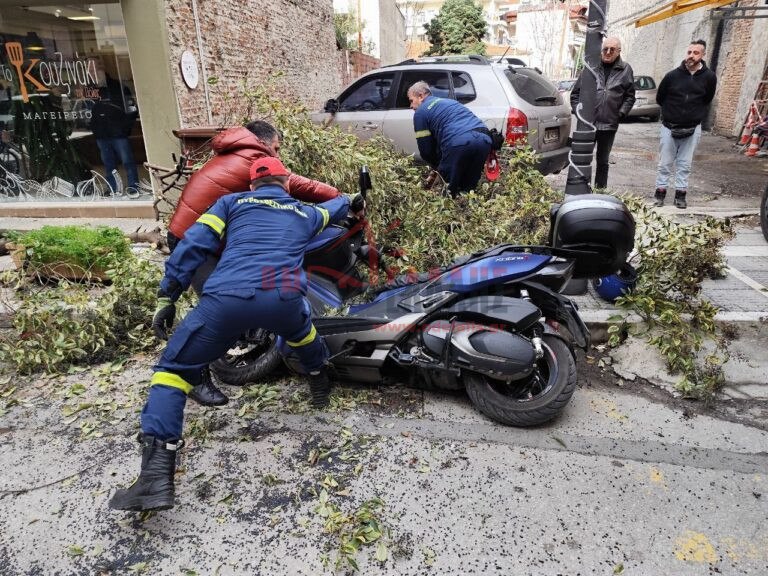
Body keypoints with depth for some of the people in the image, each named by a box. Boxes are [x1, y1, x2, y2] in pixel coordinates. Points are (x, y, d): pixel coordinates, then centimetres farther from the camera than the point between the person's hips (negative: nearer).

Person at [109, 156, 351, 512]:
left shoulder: (232, 202, 27)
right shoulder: (305, 213, 32)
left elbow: (193, 244, 13)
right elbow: (339, 206, 54)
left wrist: (167, 297, 14)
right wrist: (349, 198, 78)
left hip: (227, 298, -2)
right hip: (283, 299, 2)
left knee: (173, 368, 14)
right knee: (300, 329, 39)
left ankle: (157, 475, 2)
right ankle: (320, 384, 56)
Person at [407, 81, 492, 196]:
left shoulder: (421, 112, 12)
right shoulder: (449, 101, 35)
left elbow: (425, 149, 11)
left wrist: (437, 167, 28)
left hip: (459, 144, -7)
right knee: (469, 188, 18)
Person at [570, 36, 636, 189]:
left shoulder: (625, 70, 4)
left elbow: (630, 96, 8)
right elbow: (576, 93, 5)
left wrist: (621, 113, -4)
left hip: (609, 125, 1)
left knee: (603, 161, 13)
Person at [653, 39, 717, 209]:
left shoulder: (709, 77, -3)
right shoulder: (672, 75, -5)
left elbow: (706, 101, 11)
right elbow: (660, 98, 7)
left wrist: (695, 115, 4)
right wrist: (672, 112, 10)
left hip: (692, 129, 0)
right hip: (669, 127, 0)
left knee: (685, 164, 5)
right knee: (665, 163, 5)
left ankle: (680, 193, 12)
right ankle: (660, 191, 15)